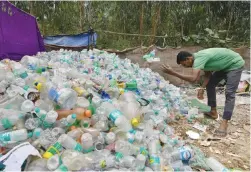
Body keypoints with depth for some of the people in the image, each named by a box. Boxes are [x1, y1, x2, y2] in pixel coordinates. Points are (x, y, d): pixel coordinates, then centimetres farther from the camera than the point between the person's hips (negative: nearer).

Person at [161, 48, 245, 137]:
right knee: (210, 85, 13)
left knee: (229, 93, -17)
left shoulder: (199, 59, -33)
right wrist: (202, 88, -11)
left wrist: (173, 73, -46)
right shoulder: (198, 58, -4)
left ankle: (224, 124, -17)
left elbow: (193, 78, -46)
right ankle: (213, 111, 23)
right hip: (224, 66, 10)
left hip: (235, 64, -10)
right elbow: (208, 74, 1)